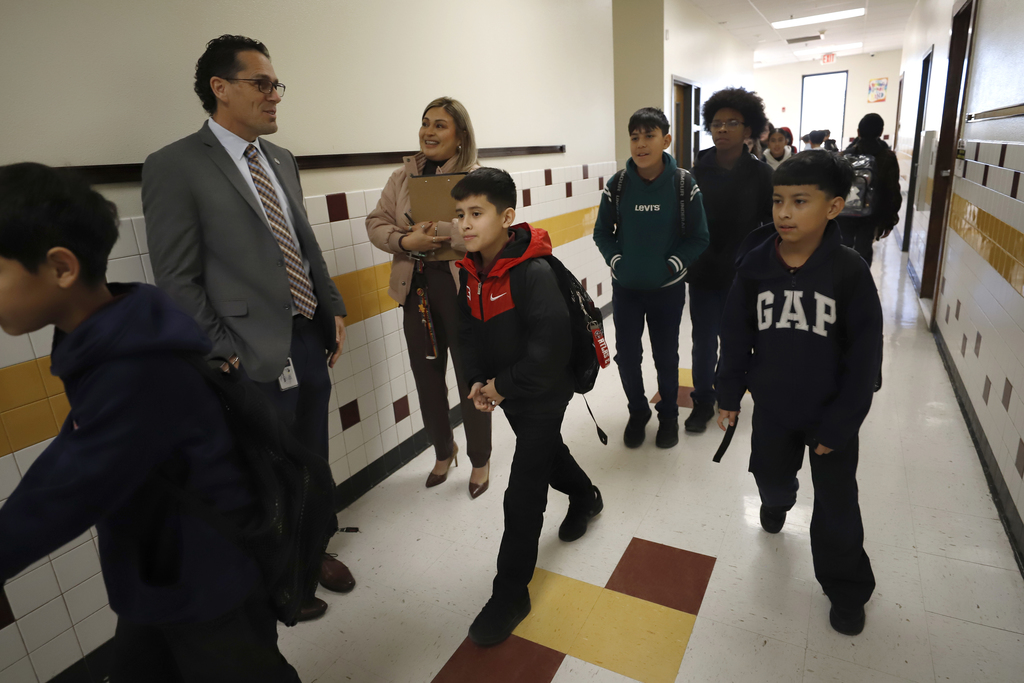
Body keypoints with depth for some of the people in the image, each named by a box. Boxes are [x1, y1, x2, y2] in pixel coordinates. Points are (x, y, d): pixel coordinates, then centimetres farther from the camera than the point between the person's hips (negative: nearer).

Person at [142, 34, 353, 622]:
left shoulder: (283, 161, 11)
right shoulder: (175, 167, -10)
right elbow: (177, 280, -12)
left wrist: (334, 311, 8)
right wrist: (225, 353, -15)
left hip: (310, 342, 6)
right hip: (257, 357, -6)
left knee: (313, 460, 21)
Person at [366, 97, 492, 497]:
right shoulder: (403, 176, 8)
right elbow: (376, 223, 2)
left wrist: (434, 229, -26)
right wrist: (407, 241, -17)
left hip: (463, 289, -4)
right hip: (417, 289, 5)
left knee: (471, 377, 8)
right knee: (426, 375, 15)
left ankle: (480, 460, 30)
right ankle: (443, 451, 40)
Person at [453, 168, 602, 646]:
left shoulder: (533, 272, -26)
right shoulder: (470, 271, -2)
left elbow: (551, 345, -31)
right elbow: (469, 329, 7)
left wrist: (504, 385, -23)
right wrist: (478, 381, -7)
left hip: (543, 394, -8)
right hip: (505, 391, 8)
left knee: (522, 496, -4)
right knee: (546, 451, 29)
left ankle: (511, 593, 14)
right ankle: (585, 496, 60)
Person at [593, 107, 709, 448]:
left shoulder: (684, 185, -10)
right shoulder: (617, 185, -6)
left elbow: (698, 238, -4)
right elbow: (602, 232, 3)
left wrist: (673, 266, -13)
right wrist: (616, 261, -9)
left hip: (667, 288, -1)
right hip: (625, 288, 1)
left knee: (666, 356, 12)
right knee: (626, 355, 9)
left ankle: (668, 416, 35)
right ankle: (637, 412, 33)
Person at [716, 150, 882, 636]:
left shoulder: (849, 271, -18)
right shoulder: (755, 265, -10)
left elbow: (864, 355, -13)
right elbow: (736, 335, -1)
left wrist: (839, 425, -12)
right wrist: (728, 394, 1)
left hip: (831, 414, -2)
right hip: (771, 406, 3)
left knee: (837, 505, 11)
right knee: (770, 474, 24)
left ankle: (846, 588, 35)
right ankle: (776, 504, 61)